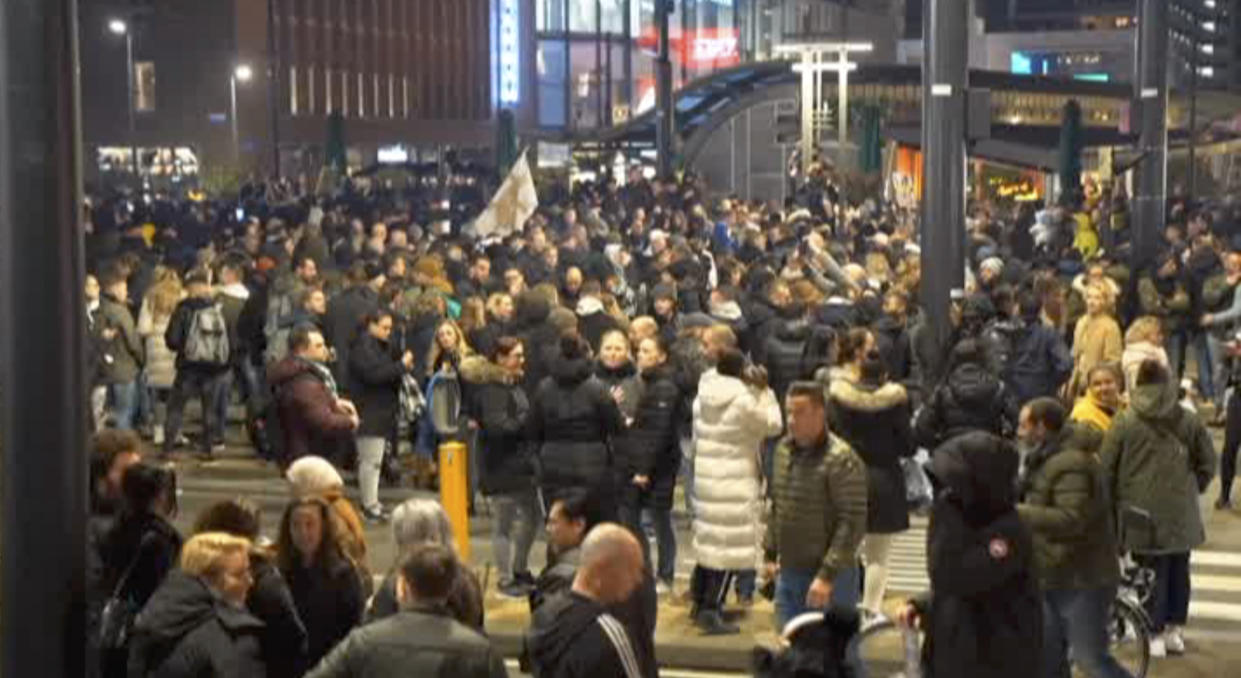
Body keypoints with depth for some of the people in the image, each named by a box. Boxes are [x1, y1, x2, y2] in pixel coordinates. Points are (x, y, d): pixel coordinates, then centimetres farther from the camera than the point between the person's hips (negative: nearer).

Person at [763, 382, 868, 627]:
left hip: (831, 579, -7)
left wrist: (827, 575, -22)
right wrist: (769, 553, 16)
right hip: (788, 573, 7)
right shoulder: (784, 449, 6)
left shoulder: (842, 460, -18)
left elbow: (853, 523, -20)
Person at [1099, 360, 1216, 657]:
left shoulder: (1125, 422, -6)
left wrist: (1113, 499, 12)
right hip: (1181, 511, 2)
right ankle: (1175, 630, 22)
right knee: (1179, 569, 15)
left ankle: (1155, 634, 8)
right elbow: (1208, 462, 7)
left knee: (1152, 570, 5)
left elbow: (1106, 468, -3)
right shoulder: (1189, 420, 1)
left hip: (1143, 512, -2)